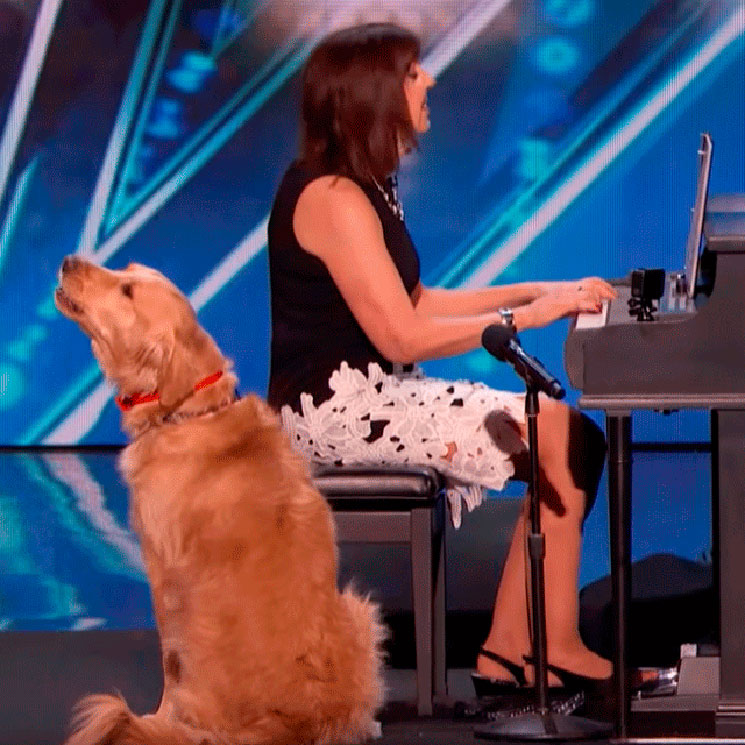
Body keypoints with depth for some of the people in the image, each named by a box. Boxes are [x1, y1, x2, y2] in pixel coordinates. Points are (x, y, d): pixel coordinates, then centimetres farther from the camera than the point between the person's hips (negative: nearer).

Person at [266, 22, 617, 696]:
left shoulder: (366, 187, 15)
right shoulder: (334, 198, -17)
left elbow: (417, 303, 17)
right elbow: (403, 337, -22)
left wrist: (538, 291, 10)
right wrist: (524, 317, -15)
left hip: (373, 391, 10)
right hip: (336, 404, -10)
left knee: (569, 439, -2)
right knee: (563, 439, -16)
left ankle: (508, 652, -4)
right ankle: (559, 650, -8)